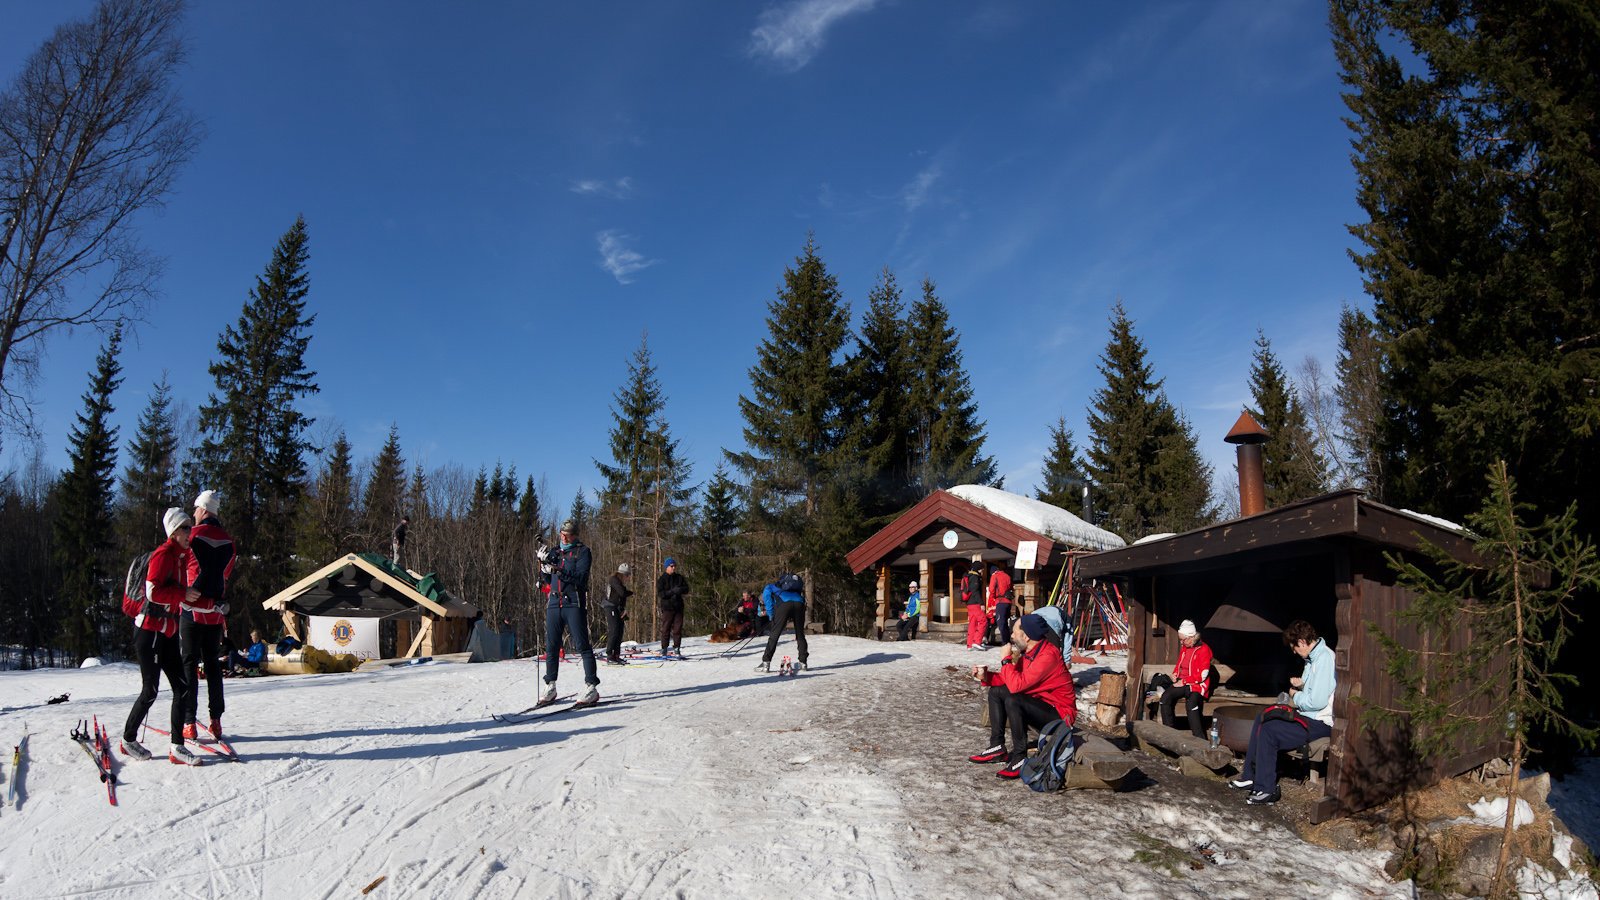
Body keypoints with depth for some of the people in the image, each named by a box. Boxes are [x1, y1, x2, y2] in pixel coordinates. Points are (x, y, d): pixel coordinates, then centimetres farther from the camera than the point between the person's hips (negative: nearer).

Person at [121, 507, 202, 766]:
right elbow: (153, 591, -22)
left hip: (167, 633, 9)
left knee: (183, 688, 2)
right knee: (150, 691, 0)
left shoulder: (182, 555, 13)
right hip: (149, 631, -9)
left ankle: (177, 746, 4)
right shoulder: (164, 554, -13)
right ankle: (128, 739, 21)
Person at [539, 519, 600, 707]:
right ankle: (551, 687, 14)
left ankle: (592, 688, -7)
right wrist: (543, 562, 1)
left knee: (582, 645, -7)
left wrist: (560, 571, -24)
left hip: (574, 603, -5)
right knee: (551, 646, 5)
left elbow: (581, 577, -12)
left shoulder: (582, 551, 2)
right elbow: (548, 579, 18)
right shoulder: (555, 552, 17)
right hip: (554, 603, 5)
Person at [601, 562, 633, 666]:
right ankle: (609, 657, -14)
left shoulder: (621, 582, 16)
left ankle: (616, 656, 13)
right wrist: (631, 593, -4)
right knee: (614, 631, -14)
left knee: (619, 633, 8)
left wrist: (624, 609, 0)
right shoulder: (614, 580, -12)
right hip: (611, 608, -9)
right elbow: (622, 593, -24)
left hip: (618, 609, 9)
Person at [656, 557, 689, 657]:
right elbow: (660, 594, -10)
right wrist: (672, 591, -20)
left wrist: (680, 590, -13)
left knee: (678, 628, 4)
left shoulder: (679, 577, 11)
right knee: (666, 629, -2)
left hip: (678, 607, 4)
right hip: (667, 607, -3)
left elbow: (686, 589, 9)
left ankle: (676, 648, 10)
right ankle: (664, 649, 4)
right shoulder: (662, 579, 0)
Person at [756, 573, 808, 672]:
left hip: (785, 604, -5)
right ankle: (803, 663, 16)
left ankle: (766, 663, -4)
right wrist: (791, 618, 30)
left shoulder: (768, 588, 31)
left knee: (774, 634, -1)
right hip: (799, 603, 5)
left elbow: (767, 597, 7)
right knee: (800, 635, 15)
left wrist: (771, 617, 10)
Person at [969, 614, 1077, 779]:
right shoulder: (1028, 652, 2)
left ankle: (1020, 758, -19)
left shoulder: (1048, 655, -26)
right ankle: (997, 748, 8)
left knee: (1013, 701, -31)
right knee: (996, 692, 7)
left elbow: (1016, 685, -32)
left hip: (1060, 714, -10)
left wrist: (1007, 659, -18)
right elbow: (1010, 680, 10)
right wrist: (986, 677, -3)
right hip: (1039, 703, 10)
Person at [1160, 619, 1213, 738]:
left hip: (1197, 685, -7)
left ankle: (1199, 739, -29)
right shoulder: (1184, 648, 13)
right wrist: (1175, 674, 7)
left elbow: (1203, 675, -15)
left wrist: (1184, 681, -15)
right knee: (1165, 697, -20)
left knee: (1191, 703, -35)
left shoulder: (1204, 649, -10)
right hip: (1182, 683, 7)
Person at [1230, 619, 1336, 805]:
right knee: (1261, 718, 13)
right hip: (1309, 715, 11)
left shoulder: (1324, 659, -22)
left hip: (1319, 724, -11)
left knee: (1268, 731, -20)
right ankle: (1250, 776, 15)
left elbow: (1318, 701, -27)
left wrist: (1296, 696, -9)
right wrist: (1302, 684, 7)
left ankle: (1266, 789, -11)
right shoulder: (1314, 656, 10)